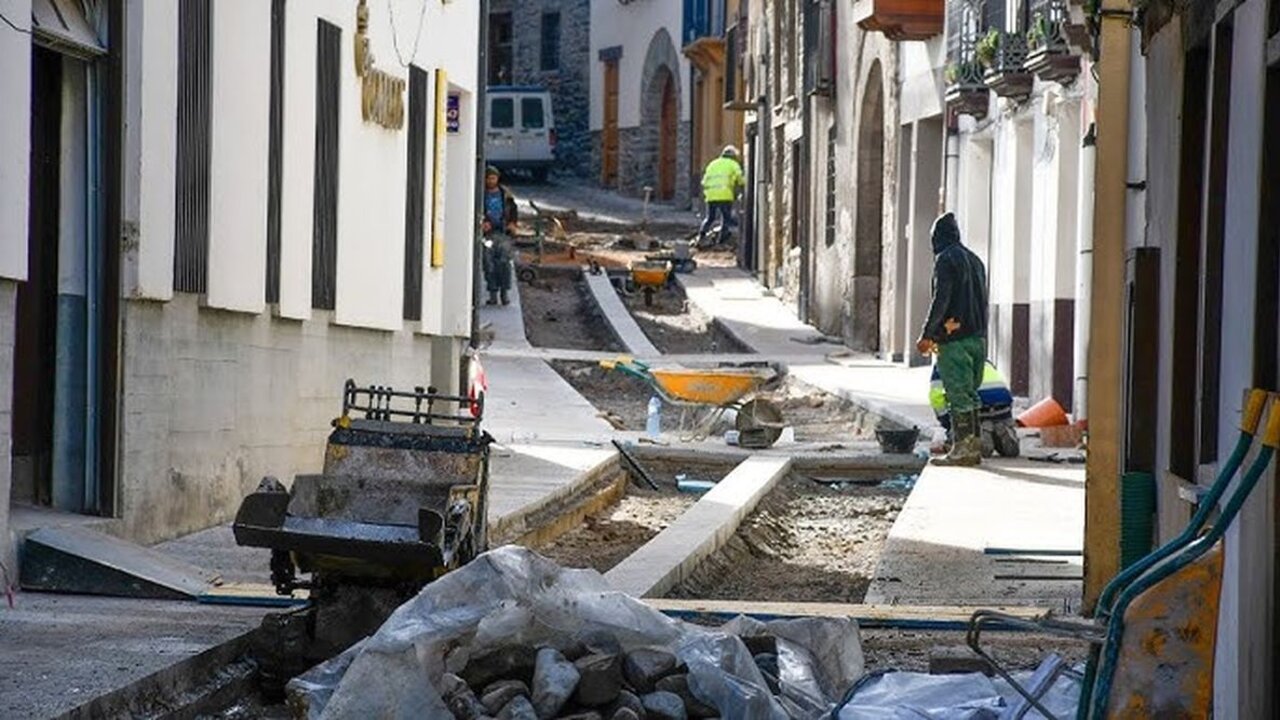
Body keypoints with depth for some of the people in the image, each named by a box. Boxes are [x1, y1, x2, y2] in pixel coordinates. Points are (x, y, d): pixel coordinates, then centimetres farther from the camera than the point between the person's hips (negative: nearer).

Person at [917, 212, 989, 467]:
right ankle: (974, 446, 13)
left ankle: (962, 448, -9)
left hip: (954, 340, -8)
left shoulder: (945, 259, -7)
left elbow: (941, 299, -16)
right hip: (978, 337, 8)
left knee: (958, 394, -7)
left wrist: (927, 335, -13)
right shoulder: (974, 260, 18)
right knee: (969, 393, 13)